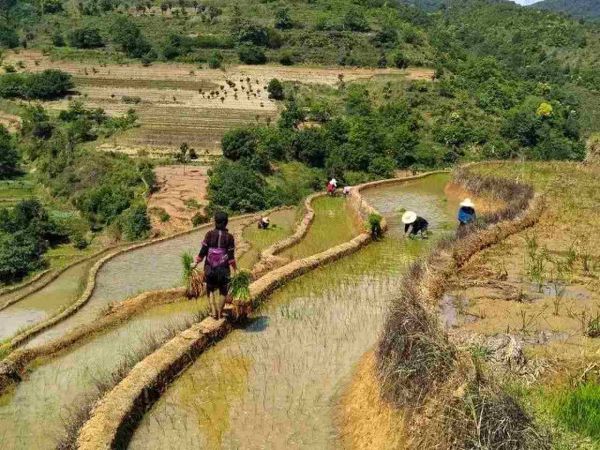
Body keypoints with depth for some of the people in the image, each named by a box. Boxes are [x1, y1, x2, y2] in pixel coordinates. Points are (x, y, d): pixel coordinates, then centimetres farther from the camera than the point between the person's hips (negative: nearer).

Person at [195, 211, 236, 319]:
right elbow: (231, 256, -9)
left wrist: (197, 262, 7)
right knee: (223, 291, 17)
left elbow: (203, 251, -6)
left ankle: (213, 311, 7)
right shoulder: (229, 237, -9)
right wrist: (235, 268, 2)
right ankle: (219, 313, 20)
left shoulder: (210, 234, -8)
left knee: (210, 289, 19)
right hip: (223, 268, -1)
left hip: (210, 268, 1)